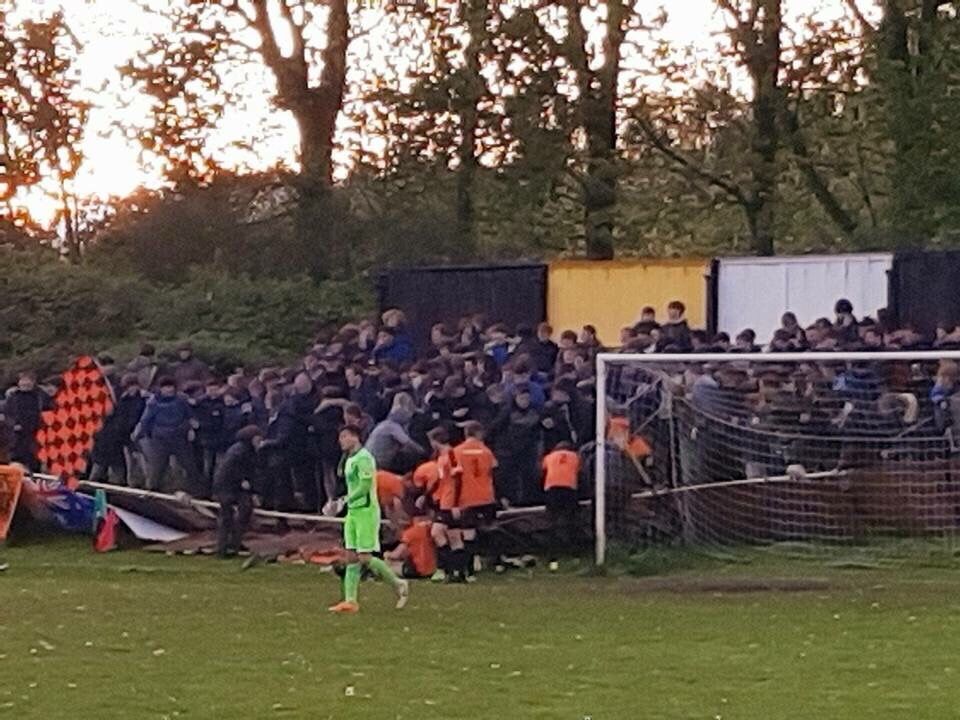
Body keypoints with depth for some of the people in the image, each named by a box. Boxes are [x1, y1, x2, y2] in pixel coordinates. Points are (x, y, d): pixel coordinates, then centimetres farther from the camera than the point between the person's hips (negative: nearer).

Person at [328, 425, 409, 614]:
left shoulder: (363, 458, -14)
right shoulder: (349, 460, 17)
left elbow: (365, 486, -20)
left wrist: (346, 500, -12)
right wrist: (347, 501, 8)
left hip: (366, 511, -9)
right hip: (353, 512, 10)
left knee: (365, 558, -10)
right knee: (351, 558, 4)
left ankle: (399, 585, 5)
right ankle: (350, 601, 3)